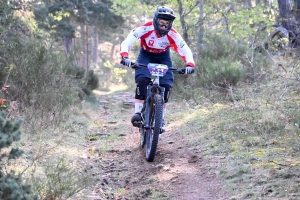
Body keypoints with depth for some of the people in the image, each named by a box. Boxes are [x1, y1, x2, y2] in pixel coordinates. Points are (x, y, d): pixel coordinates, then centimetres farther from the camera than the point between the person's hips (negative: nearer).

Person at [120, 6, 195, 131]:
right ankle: (137, 113, -18)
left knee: (166, 85, -15)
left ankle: (161, 119, 0)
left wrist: (190, 64, -41)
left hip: (163, 57, 2)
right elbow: (126, 43, -36)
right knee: (142, 80, -27)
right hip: (146, 55, -1)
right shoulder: (145, 29, -33)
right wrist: (125, 56, -55)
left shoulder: (173, 35, -28)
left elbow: (185, 50, -22)